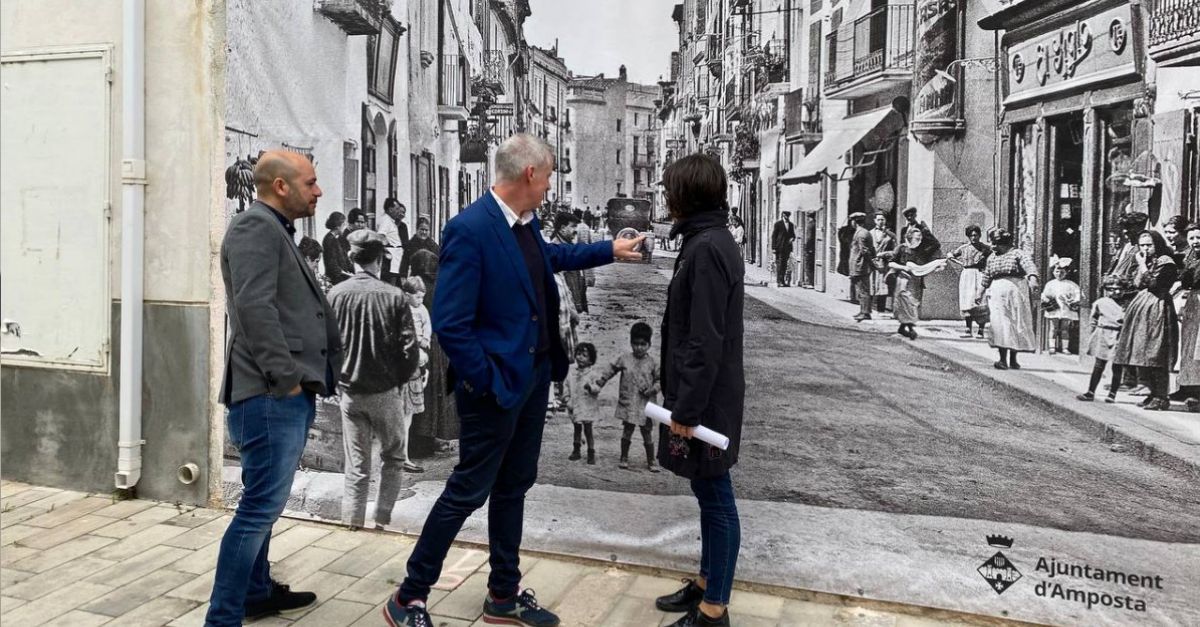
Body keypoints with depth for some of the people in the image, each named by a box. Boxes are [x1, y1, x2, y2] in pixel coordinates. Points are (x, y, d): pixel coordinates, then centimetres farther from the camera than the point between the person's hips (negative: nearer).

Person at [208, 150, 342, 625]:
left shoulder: (276, 231, 20)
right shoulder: (255, 226, -11)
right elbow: (255, 307, -23)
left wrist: (300, 379, 16)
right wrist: (286, 378, -20)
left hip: (288, 395, 11)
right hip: (273, 396, -11)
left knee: (264, 502, 19)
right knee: (261, 507, -7)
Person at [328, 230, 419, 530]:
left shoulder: (336, 294, -4)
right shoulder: (394, 296, -11)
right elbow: (409, 346, -11)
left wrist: (336, 377, 14)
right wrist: (401, 379, 5)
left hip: (349, 391, 2)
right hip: (385, 391, -2)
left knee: (356, 466, 10)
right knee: (393, 457, 16)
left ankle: (353, 526, 12)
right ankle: (382, 521, 13)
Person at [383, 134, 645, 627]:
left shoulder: (526, 223, 4)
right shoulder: (469, 229, -22)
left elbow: (549, 256, 28)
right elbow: (449, 323, -24)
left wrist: (609, 251, 30)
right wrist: (486, 381, -18)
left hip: (535, 376, 9)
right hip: (496, 384, -8)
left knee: (514, 486, 17)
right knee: (468, 490, 2)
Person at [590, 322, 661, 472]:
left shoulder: (652, 363, 0)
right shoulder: (624, 359, 2)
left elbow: (660, 379, 4)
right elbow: (609, 370, 6)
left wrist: (651, 389, -13)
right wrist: (597, 383, 0)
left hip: (646, 404, 0)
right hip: (628, 403, 0)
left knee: (647, 433, 6)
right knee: (627, 430, 7)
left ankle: (651, 462, 18)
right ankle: (624, 458, 23)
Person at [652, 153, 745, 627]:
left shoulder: (707, 248, -19)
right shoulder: (709, 241, 11)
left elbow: (705, 342, -23)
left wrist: (687, 409, -19)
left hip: (705, 401, -10)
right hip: (703, 397, 10)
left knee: (716, 499, 1)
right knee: (709, 496, 19)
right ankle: (706, 583, 33)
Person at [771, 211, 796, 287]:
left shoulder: (791, 225, 13)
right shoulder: (778, 224, -2)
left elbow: (793, 235, 22)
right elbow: (773, 236, -2)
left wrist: (792, 238, -4)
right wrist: (773, 247, -8)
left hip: (787, 247, 5)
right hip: (779, 247, -5)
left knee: (784, 265, 5)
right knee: (779, 264, -7)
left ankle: (783, 281, 9)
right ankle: (779, 281, -6)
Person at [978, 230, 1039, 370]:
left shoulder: (1018, 254, -2)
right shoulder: (992, 258, 14)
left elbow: (1030, 266, -20)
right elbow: (986, 277, 21)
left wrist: (1032, 279, -38)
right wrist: (980, 292, 16)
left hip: (1016, 292, -3)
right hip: (997, 295, 3)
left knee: (1016, 326, 4)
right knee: (1000, 325, -8)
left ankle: (1013, 360, 13)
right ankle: (1003, 360, -10)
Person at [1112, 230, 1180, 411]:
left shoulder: (1165, 262, -8)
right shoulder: (1146, 262, 17)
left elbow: (1153, 284, -18)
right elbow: (1138, 285, 12)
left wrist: (1143, 266, -12)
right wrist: (1141, 264, 4)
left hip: (1157, 309, -9)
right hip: (1142, 311, 9)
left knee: (1156, 355, -10)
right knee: (1146, 355, 9)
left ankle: (1161, 397, -6)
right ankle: (1154, 394, 15)